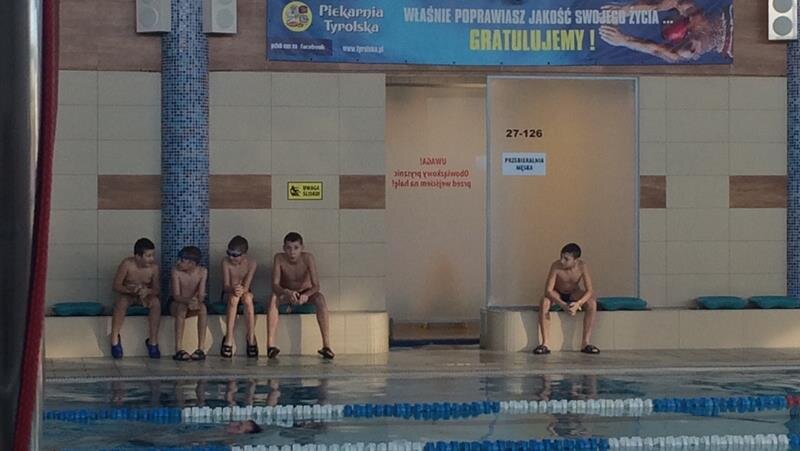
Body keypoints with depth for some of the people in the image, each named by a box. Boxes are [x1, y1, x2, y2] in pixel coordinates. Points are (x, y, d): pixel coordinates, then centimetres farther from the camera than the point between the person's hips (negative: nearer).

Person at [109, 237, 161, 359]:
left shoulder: (154, 268, -9)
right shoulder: (127, 264, -16)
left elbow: (156, 289, -7)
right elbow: (116, 286, -14)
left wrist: (147, 291, -31)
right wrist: (130, 289, -33)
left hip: (145, 296, 2)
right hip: (127, 295, -2)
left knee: (156, 302, -30)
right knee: (121, 301, -36)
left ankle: (153, 341, -24)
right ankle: (114, 339, -25)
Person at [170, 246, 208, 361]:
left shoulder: (202, 272, -12)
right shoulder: (176, 270, -16)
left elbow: (201, 295, -18)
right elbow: (176, 296, -22)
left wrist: (197, 301, -42)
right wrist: (188, 301, -43)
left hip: (193, 304, 2)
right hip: (176, 303, -2)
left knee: (203, 307, -32)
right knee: (182, 307, -36)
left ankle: (200, 348, -34)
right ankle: (178, 349, -39)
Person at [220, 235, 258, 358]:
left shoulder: (251, 264, -10)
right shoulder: (226, 262, -10)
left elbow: (246, 286, -18)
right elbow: (226, 286, -15)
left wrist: (242, 289, -42)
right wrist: (233, 289, -39)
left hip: (245, 293, 0)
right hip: (228, 295, 0)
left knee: (247, 297, -36)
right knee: (234, 297, -36)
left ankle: (251, 338, -32)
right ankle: (228, 338, -36)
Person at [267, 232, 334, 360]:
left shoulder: (308, 258, -22)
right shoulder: (279, 258, -19)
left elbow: (316, 285, -26)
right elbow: (275, 285, -26)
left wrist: (306, 295, -48)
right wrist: (287, 293, -47)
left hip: (306, 294, 0)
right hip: (286, 294, 0)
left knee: (320, 299, -32)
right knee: (273, 298, -33)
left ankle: (326, 344, -34)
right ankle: (270, 344, -38)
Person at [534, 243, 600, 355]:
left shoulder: (582, 266, -25)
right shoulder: (556, 266, -28)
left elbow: (589, 290, -27)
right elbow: (548, 290, -31)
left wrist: (578, 304, -47)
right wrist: (563, 305, -46)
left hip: (574, 294, 1)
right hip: (557, 295, -1)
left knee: (592, 303, -28)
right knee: (544, 302, -34)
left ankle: (585, 343, -24)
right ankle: (545, 343, -31)